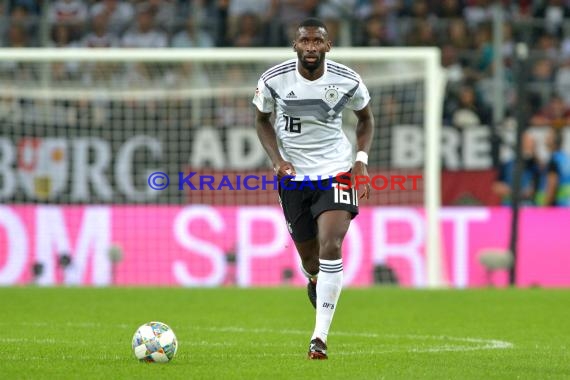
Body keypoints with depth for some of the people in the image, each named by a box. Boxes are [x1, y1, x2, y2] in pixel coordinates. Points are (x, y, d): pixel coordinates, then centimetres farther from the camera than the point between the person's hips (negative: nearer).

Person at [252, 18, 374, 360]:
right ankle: (315, 282, 51)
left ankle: (320, 337, -13)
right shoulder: (273, 80, -10)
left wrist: (362, 160, -4)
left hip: (336, 171, -1)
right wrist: (277, 159, -8)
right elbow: (262, 120, 7)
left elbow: (366, 117, 9)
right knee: (308, 254, 9)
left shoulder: (348, 81, -10)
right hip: (294, 176, 1)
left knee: (331, 248, -19)